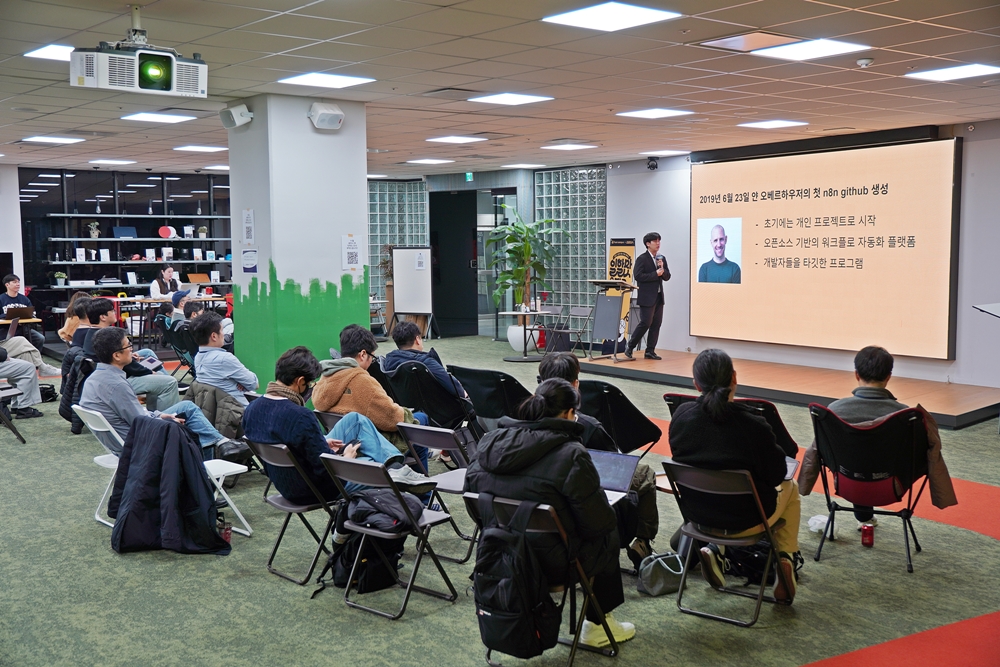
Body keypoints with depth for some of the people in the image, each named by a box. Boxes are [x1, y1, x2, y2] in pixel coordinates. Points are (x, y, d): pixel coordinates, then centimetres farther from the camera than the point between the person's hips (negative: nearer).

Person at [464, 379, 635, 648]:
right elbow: (598, 522, -14)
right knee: (609, 532, 22)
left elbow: (471, 492, 10)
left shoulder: (490, 441, -2)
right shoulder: (571, 455, -20)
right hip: (549, 565, -6)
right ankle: (597, 625, 31)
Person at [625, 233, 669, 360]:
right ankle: (630, 347, 4)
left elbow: (667, 277, 13)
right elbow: (638, 276, -16)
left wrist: (662, 269, -7)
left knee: (656, 324, 4)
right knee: (645, 323, -9)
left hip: (659, 297, 7)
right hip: (647, 297, -7)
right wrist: (655, 274, -17)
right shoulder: (642, 259, -6)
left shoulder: (662, 258, 14)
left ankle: (650, 351, 10)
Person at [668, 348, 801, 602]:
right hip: (746, 519, -3)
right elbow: (777, 474, -11)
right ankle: (785, 557, 17)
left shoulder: (681, 416, -14)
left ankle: (715, 549, 20)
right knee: (790, 486, 27)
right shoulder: (753, 426, -25)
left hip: (698, 512, 3)